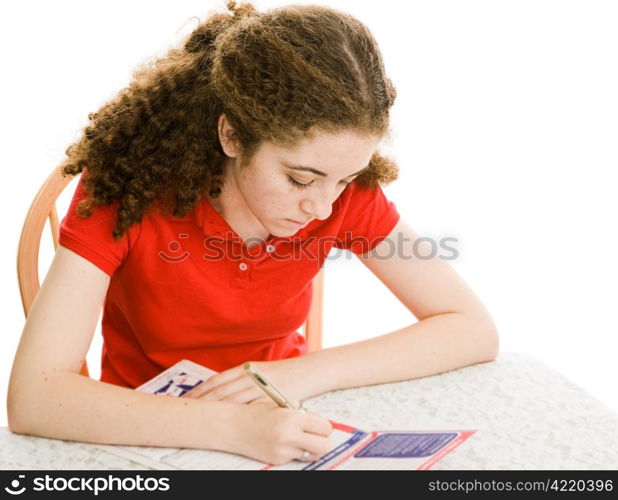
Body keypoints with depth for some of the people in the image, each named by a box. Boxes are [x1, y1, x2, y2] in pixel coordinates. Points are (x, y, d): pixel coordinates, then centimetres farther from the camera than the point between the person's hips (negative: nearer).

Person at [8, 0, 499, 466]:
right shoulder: (130, 185, -21)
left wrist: (307, 371, -23)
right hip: (152, 439, -1)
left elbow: (475, 330, -13)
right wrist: (230, 426, -37)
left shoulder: (345, 192, -14)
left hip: (281, 431, 2)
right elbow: (31, 398, -27)